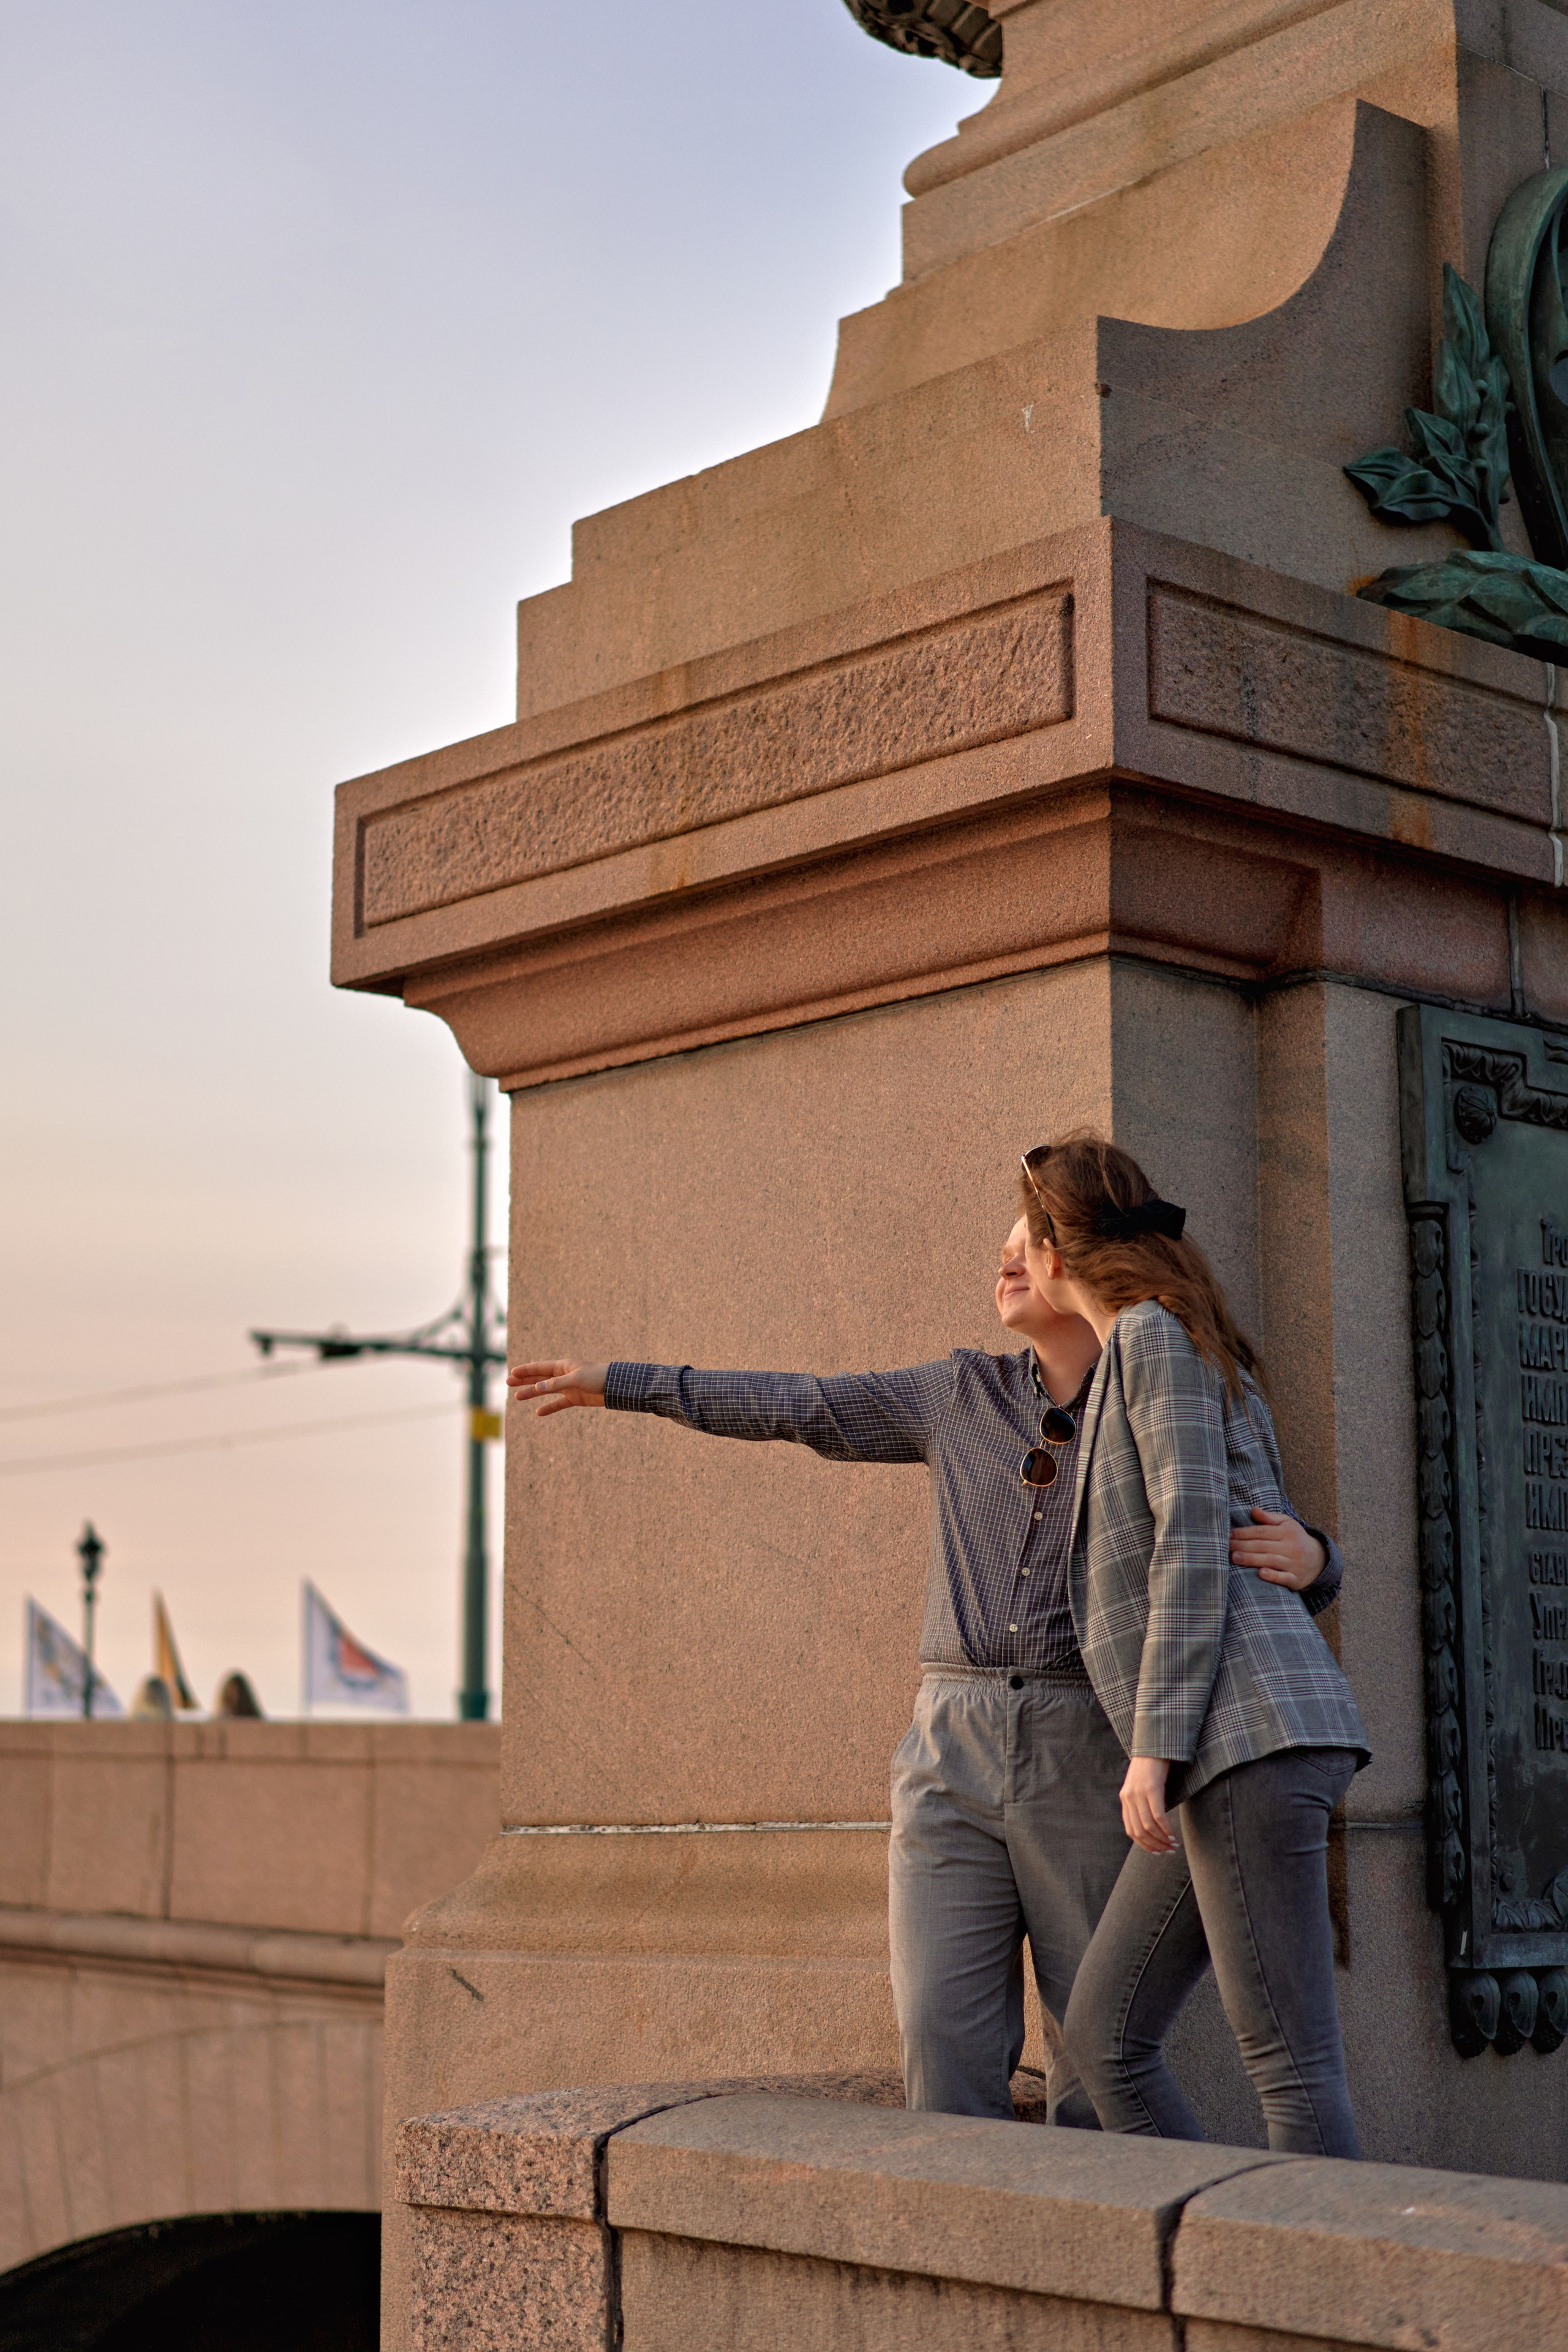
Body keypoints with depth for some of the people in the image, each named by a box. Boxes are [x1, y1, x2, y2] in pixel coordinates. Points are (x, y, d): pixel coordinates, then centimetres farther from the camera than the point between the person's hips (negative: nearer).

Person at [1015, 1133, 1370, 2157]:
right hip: (1230, 1756, 10)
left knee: (1289, 2059, -11)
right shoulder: (1159, 1353, 25)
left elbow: (1195, 1542, -12)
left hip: (1248, 1730, -10)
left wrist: (1155, 1745, -16)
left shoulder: (1153, 1334, -2)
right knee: (1105, 2035, 7)